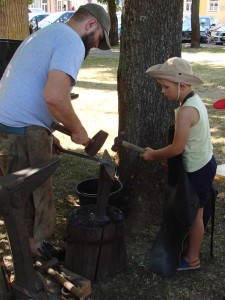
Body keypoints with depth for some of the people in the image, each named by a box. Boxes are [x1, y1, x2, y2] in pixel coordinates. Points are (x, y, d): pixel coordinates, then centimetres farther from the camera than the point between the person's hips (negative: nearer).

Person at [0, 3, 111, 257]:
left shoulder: (47, 34, 23)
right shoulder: (72, 42, -9)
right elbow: (54, 96, -26)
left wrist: (45, 134, 22)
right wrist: (77, 129, -9)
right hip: (22, 134, -10)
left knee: (25, 201, 20)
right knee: (35, 203, 3)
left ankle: (32, 253, 34)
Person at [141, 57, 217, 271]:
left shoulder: (185, 111, -26)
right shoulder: (194, 100, 4)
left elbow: (177, 148, -23)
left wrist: (154, 154, -8)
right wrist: (166, 155, 9)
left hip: (198, 170, -9)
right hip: (203, 163, 9)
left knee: (194, 214, 6)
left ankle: (192, 259, 22)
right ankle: (190, 249, 36)